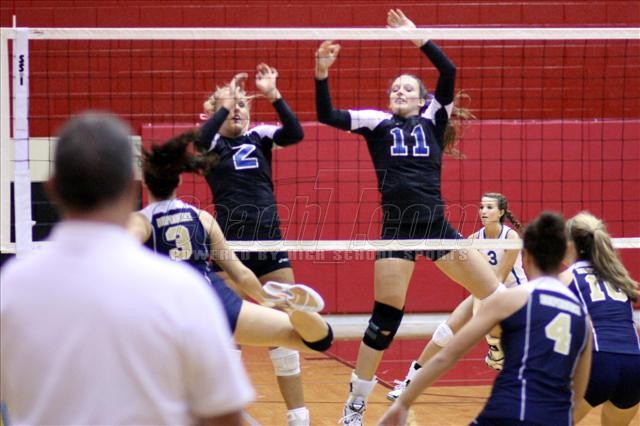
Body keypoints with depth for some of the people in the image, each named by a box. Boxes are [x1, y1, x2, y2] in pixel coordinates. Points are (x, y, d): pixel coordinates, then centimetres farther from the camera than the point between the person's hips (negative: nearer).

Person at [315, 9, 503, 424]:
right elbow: (327, 115, -1)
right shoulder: (376, 123, 10)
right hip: (397, 228, -2)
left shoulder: (433, 120, 12)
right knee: (386, 317, -3)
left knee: (498, 297, -2)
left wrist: (417, 38, -5)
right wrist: (322, 73, -13)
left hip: (437, 224, 2)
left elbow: (449, 72, -2)